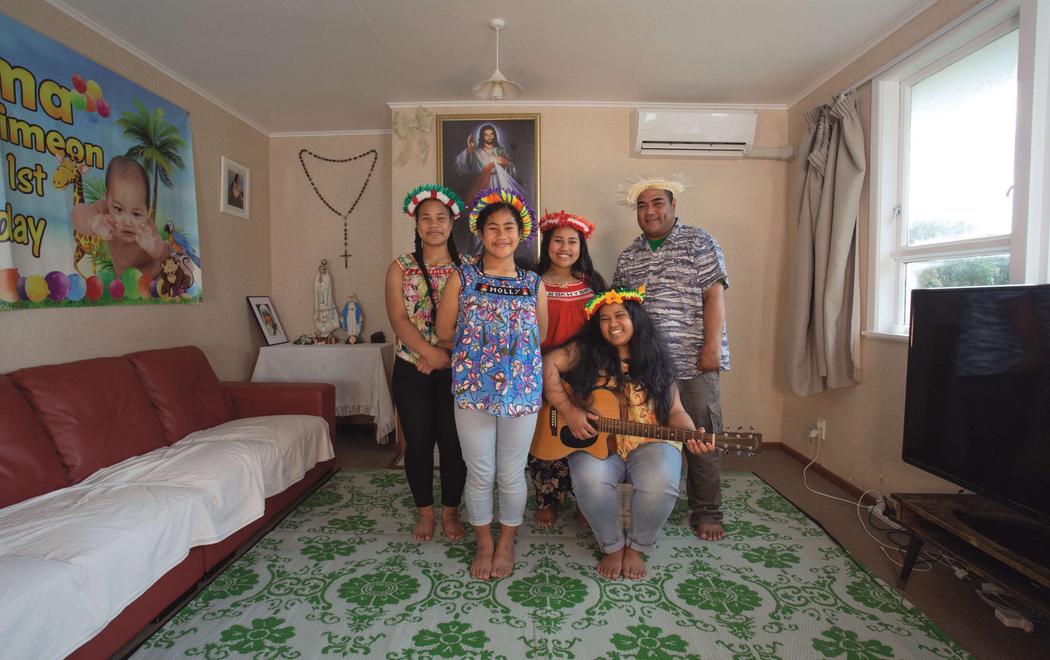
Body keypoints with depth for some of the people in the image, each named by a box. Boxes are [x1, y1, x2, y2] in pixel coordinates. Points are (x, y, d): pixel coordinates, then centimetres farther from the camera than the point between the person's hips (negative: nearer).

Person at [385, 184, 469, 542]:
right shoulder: (400, 268, 4)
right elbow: (398, 319, -7)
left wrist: (444, 356, -15)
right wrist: (432, 352, -20)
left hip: (456, 369, 0)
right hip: (412, 369, 1)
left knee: (453, 442, 5)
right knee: (418, 443, 8)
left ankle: (450, 511, 26)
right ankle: (425, 511, 28)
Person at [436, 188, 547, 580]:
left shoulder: (533, 284, 4)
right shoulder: (463, 278, 0)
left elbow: (540, 336, 10)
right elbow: (444, 332, 1)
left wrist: (482, 345, 7)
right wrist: (479, 350, 6)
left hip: (521, 391, 1)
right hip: (472, 389, -1)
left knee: (512, 475, 12)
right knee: (480, 474, 11)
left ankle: (506, 543, 36)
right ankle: (484, 544, 35)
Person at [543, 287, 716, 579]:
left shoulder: (656, 359, 6)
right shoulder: (587, 351, 2)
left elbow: (675, 411, 4)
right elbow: (547, 364, -8)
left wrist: (691, 435, -17)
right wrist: (569, 410, -15)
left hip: (650, 444, 1)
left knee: (661, 484, -30)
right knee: (590, 479, -32)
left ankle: (637, 547, 3)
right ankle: (612, 546, -1)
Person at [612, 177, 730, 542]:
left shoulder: (699, 242, 2)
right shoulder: (628, 257, 15)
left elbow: (714, 295, -6)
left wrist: (712, 346, -14)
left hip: (693, 361, -4)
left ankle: (706, 513, 20)